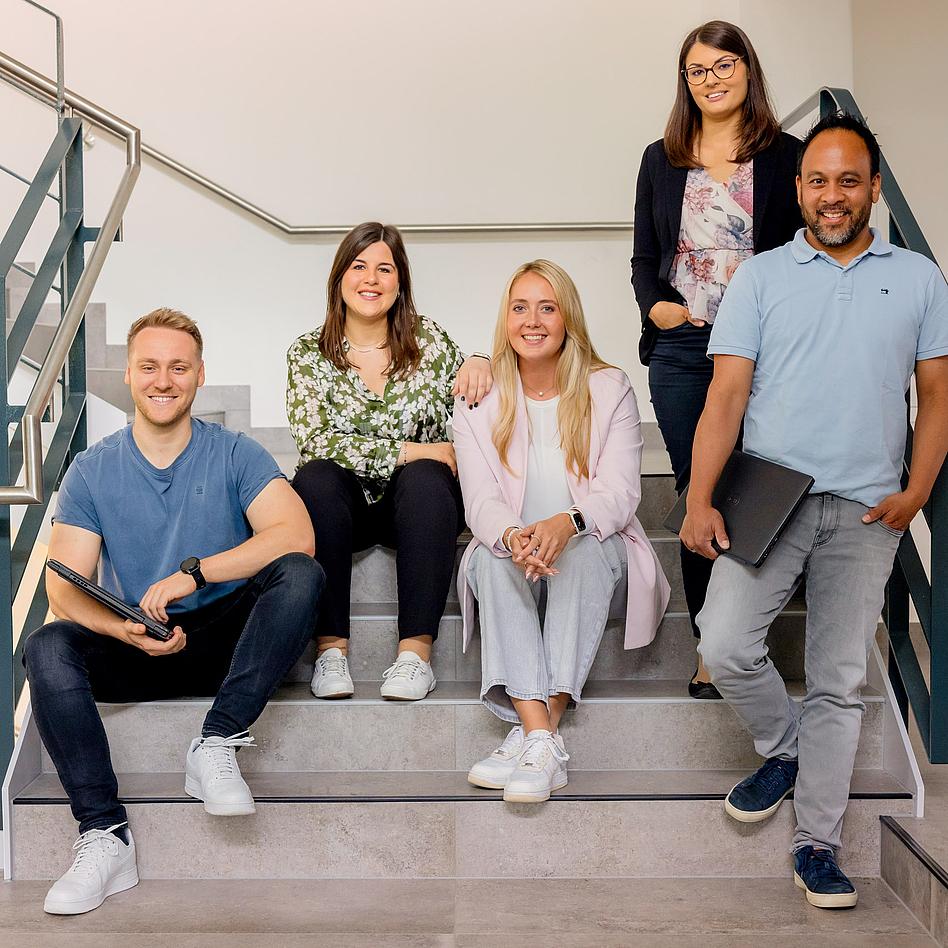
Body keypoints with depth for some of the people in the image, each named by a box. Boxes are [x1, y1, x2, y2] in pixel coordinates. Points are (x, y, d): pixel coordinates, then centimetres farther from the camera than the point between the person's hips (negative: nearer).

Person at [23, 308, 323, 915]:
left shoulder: (235, 455, 0)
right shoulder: (93, 470, 4)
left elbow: (296, 535, -16)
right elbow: (64, 587, -5)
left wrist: (192, 571, -26)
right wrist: (129, 631, -26)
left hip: (226, 638, -1)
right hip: (136, 655, 1)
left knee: (299, 574, -27)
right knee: (47, 648, -27)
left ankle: (217, 744, -25)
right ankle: (104, 836, -27)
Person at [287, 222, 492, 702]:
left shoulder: (428, 339, 4)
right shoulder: (308, 353, 0)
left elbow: (468, 404, 13)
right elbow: (316, 440, -12)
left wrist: (480, 363, -11)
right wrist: (408, 451, -19)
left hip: (417, 501, 1)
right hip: (341, 505, 0)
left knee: (425, 479, -32)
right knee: (315, 478, -32)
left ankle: (416, 650, -34)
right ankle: (331, 646, -28)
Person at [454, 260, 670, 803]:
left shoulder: (610, 390, 2)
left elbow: (620, 493, -9)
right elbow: (481, 502, -6)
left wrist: (568, 522, -32)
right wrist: (513, 536, -31)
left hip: (595, 558, -1)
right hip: (510, 563, 1)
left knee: (585, 551, -34)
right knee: (495, 557, -32)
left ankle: (535, 735, -41)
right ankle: (542, 737, -44)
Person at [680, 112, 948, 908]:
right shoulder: (761, 277, 7)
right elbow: (727, 395, 0)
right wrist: (699, 500, -11)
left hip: (866, 511, 1)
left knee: (839, 683, 4)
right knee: (726, 646, -15)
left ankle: (817, 844, 15)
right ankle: (786, 749, 15)